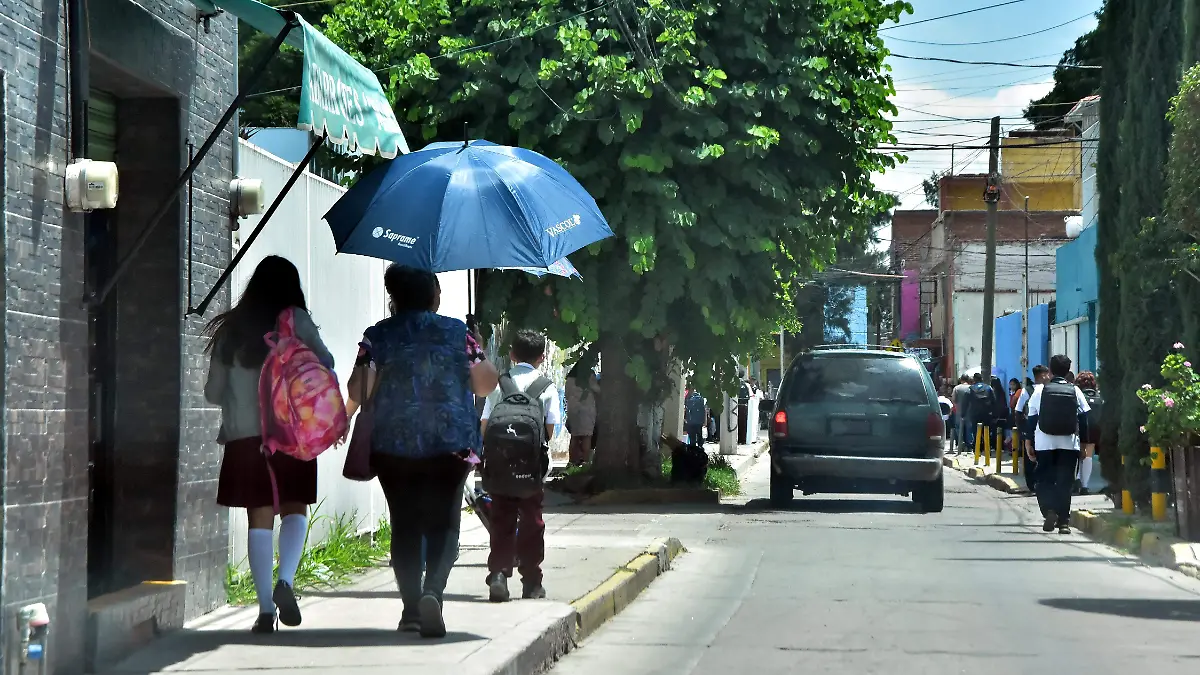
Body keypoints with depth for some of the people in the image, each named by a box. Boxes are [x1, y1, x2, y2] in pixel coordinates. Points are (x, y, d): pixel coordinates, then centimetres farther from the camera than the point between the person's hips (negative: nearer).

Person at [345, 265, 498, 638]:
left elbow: (360, 387, -8)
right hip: (451, 445, -1)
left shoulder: (378, 335, 1)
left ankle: (411, 608, 8)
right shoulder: (458, 332, 2)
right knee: (443, 523, 2)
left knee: (405, 525, 9)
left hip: (393, 444, 1)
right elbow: (486, 382, 2)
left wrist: (348, 411, 13)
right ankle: (433, 590, -23)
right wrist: (481, 352, 22)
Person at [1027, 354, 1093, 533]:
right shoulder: (1075, 391, 2)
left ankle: (1049, 510, -15)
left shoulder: (1040, 391, 0)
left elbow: (1031, 418, 3)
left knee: (1045, 480, 9)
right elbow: (1084, 417, 4)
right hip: (1069, 443, 1)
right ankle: (1063, 521, 3)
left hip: (1044, 443, -1)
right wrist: (1085, 442, 11)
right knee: (1065, 482, 5)